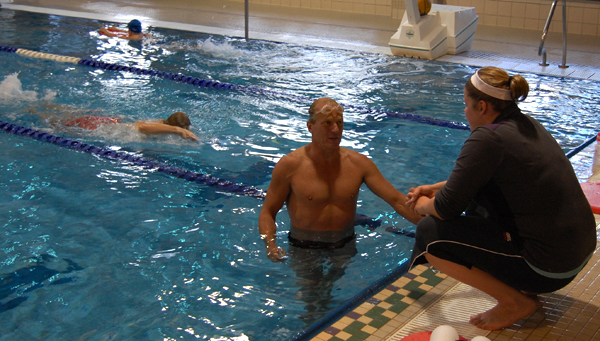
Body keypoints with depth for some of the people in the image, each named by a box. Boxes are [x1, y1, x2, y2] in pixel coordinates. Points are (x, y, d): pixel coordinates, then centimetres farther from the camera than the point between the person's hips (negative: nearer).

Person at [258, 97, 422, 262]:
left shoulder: (359, 163, -4)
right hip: (305, 250, -3)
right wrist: (270, 245, -26)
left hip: (346, 246, 3)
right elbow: (268, 212, -7)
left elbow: (397, 200, -6)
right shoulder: (290, 166, -12)